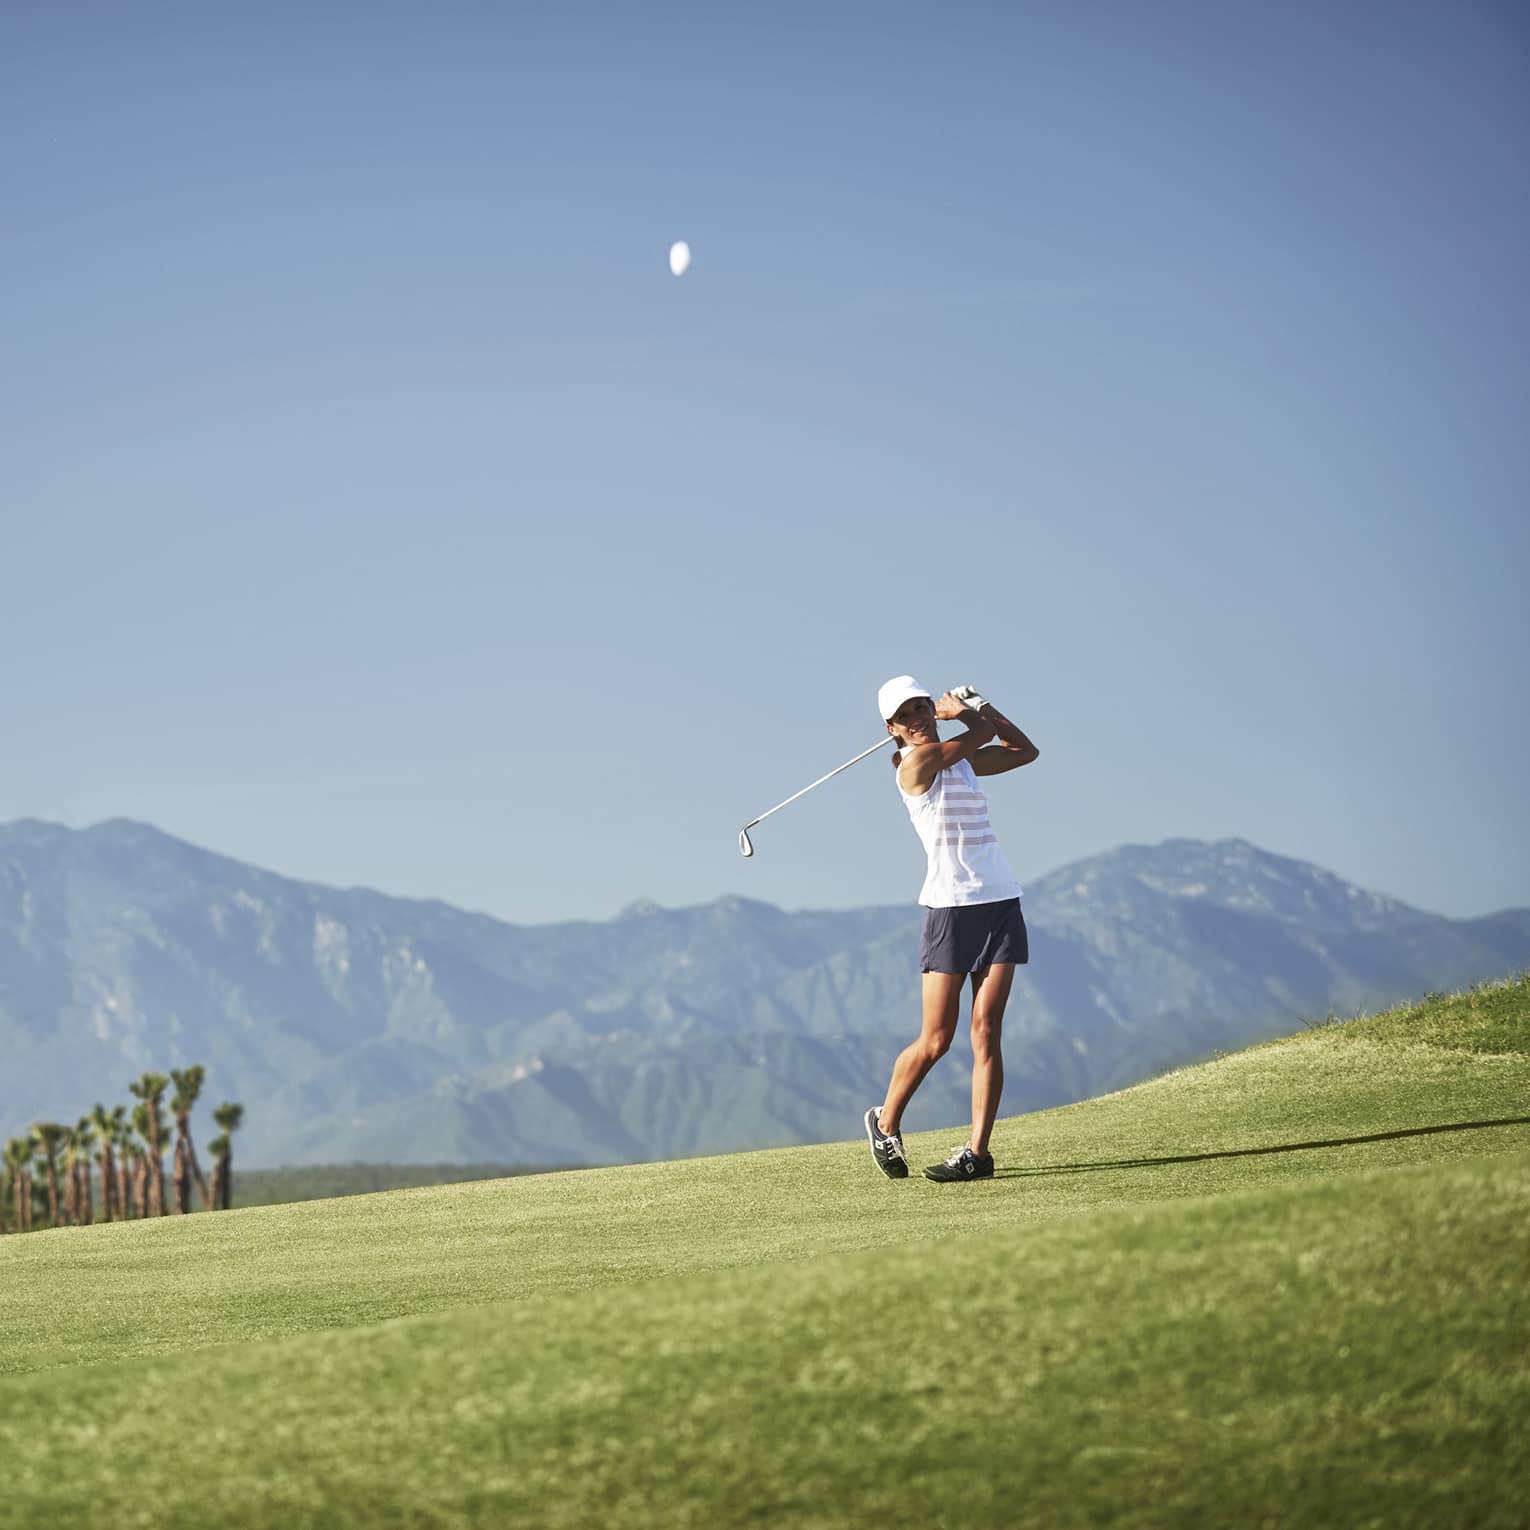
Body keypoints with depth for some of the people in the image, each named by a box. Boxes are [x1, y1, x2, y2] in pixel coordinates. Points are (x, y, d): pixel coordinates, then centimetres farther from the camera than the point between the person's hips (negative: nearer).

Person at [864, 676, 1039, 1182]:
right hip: (949, 908, -5)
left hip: (1000, 902, 5)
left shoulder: (961, 758, 13)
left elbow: (1026, 750, 23)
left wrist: (977, 703, 17)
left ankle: (977, 1151, -7)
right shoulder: (916, 761, -8)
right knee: (936, 1040, -1)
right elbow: (985, 730, -4)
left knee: (986, 1030, -5)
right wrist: (963, 709, 16)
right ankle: (885, 1123, 23)